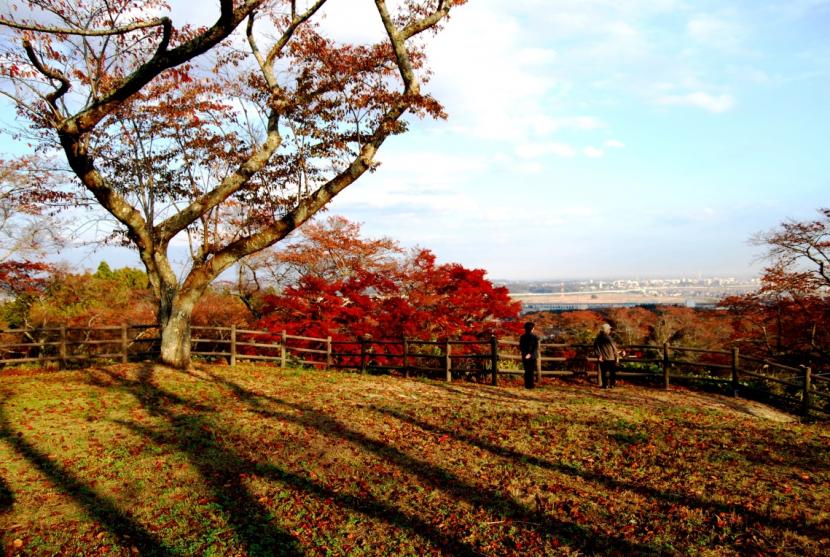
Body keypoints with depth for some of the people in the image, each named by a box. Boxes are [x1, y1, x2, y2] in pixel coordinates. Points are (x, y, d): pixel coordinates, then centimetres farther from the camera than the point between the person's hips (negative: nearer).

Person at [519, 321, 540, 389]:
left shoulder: (522, 337, -1)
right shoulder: (535, 337, -7)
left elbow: (520, 347, -2)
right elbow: (536, 347, -13)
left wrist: (525, 353, -2)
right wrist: (531, 354, -15)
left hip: (525, 357, 2)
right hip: (533, 356, -2)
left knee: (527, 371, 10)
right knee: (532, 371, 4)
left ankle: (527, 385, 8)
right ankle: (531, 385, 0)